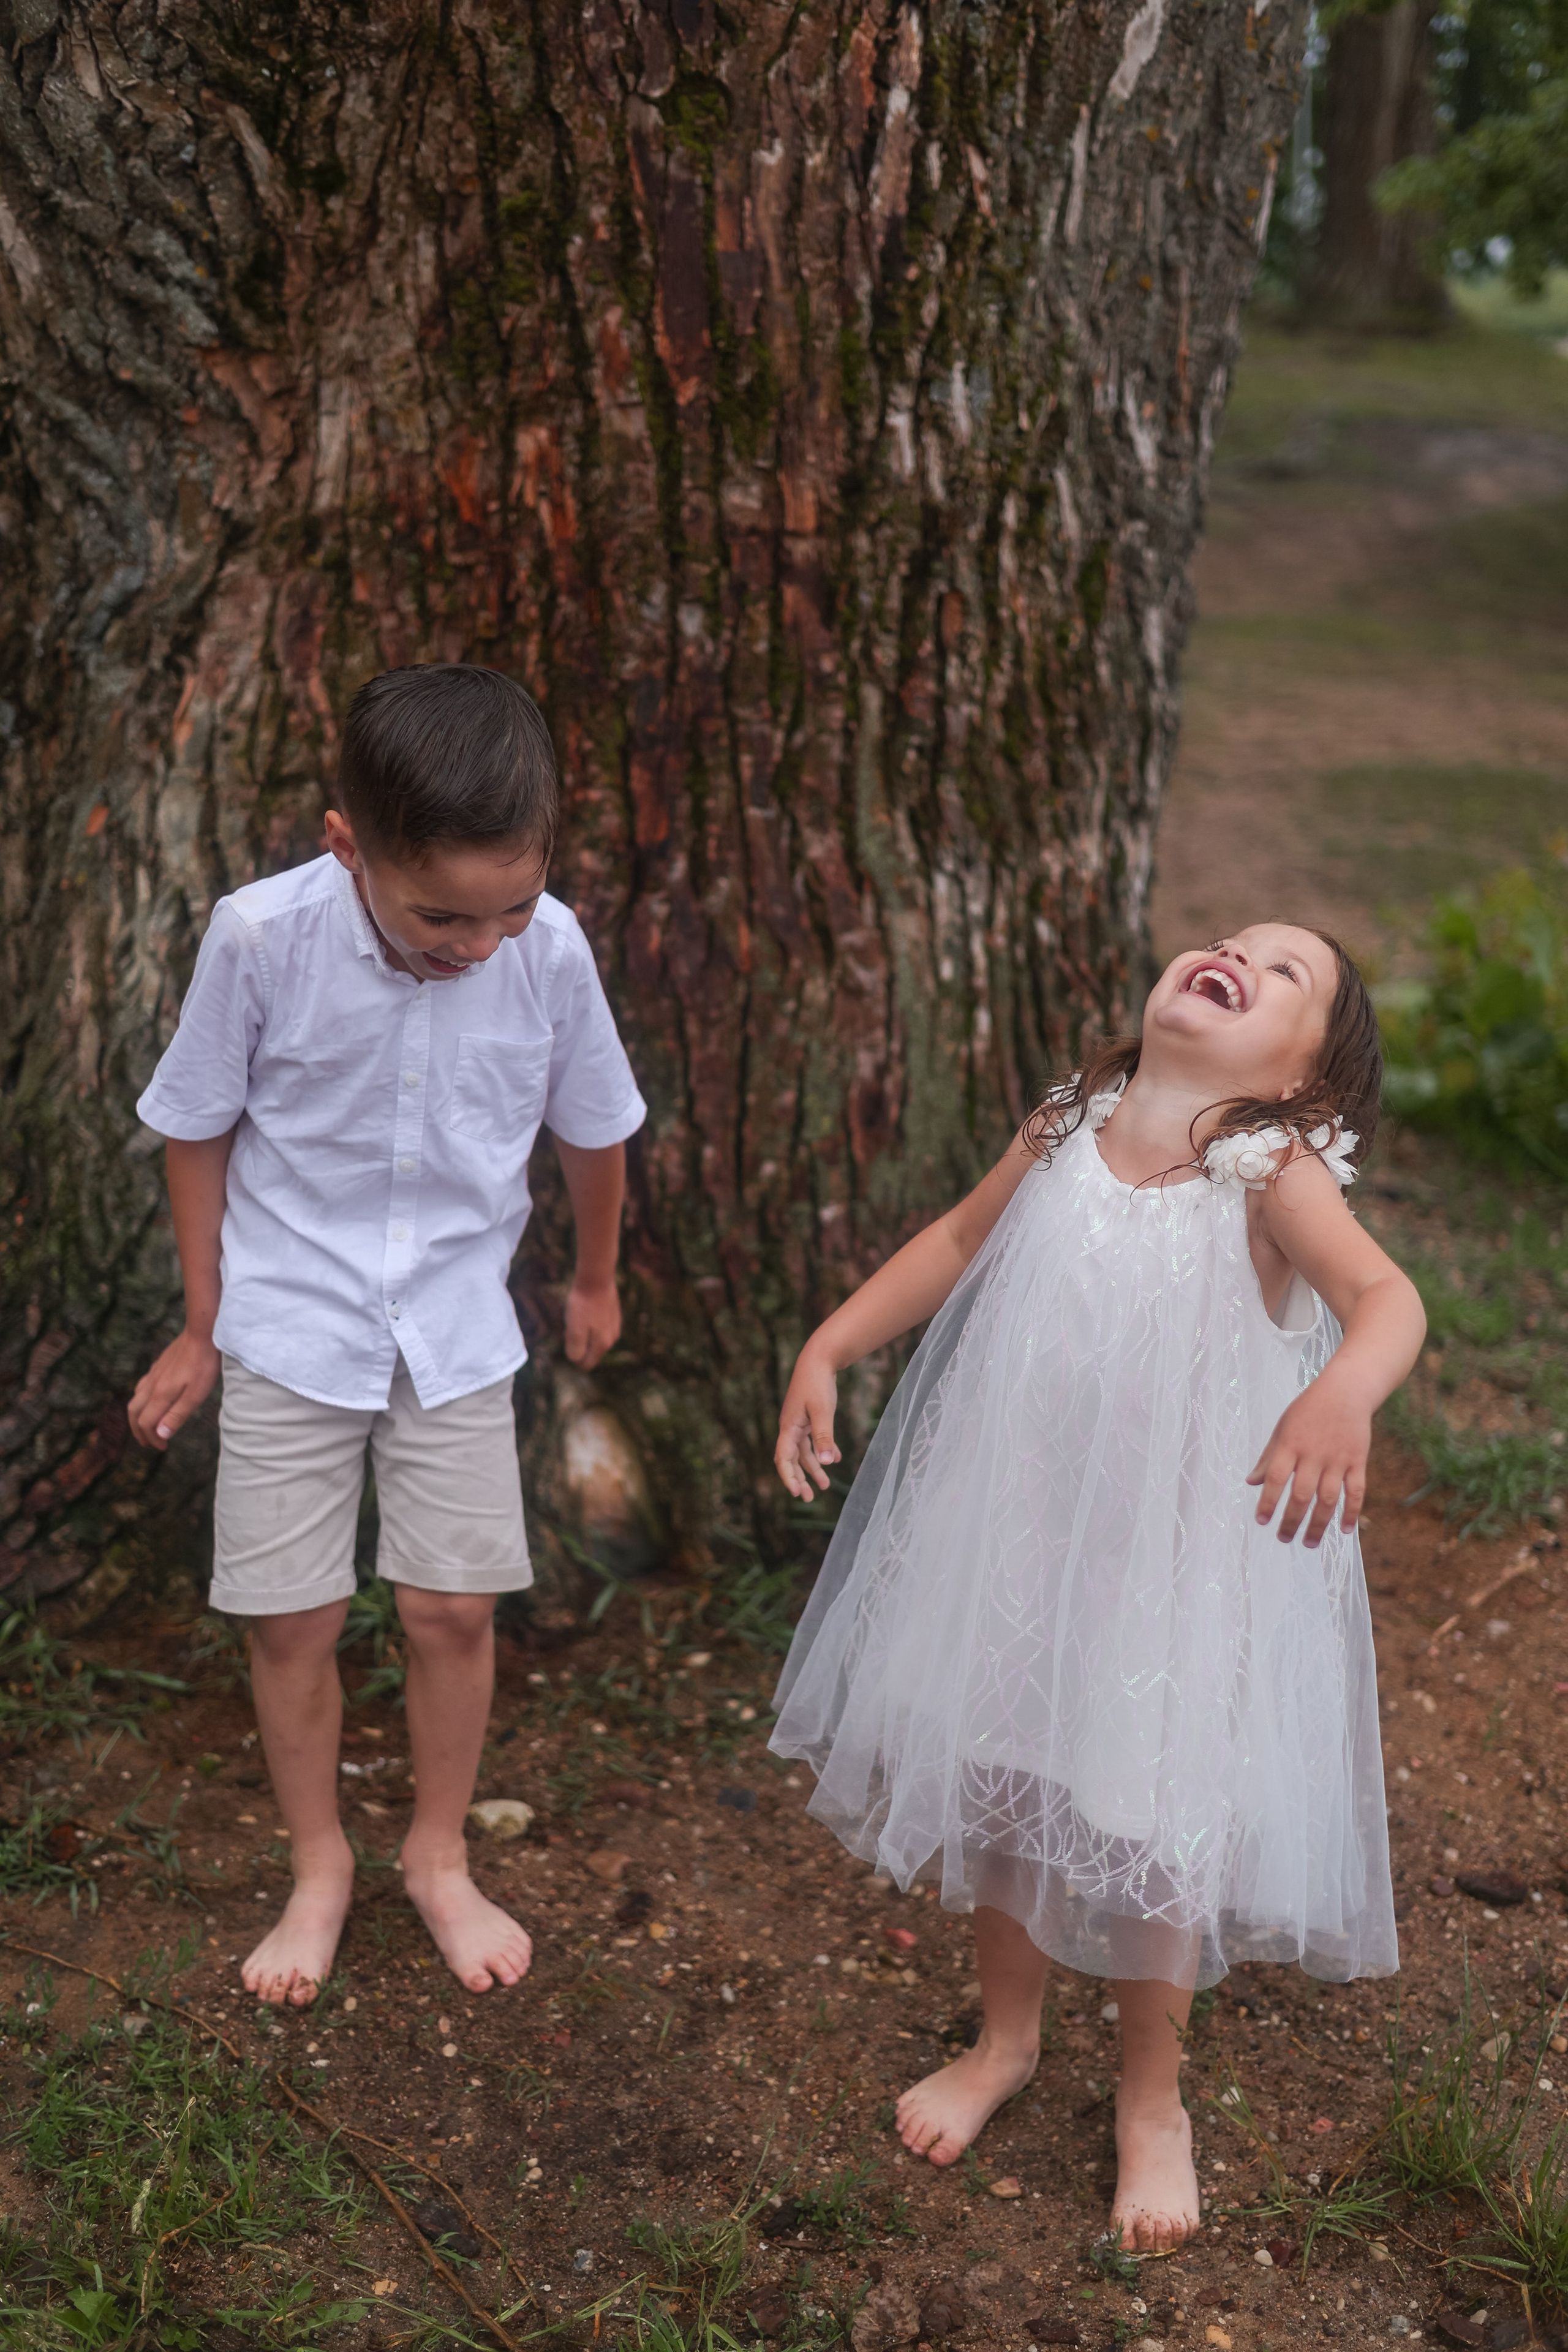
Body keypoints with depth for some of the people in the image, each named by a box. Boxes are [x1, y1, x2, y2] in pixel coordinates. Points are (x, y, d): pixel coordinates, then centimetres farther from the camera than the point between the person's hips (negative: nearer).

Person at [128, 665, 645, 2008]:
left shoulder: (551, 949, -18)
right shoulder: (261, 937, -22)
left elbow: (593, 1127, 2)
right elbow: (198, 1129, -6)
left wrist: (597, 1280, 17)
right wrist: (201, 1330, 3)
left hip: (456, 1327, 1)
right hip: (292, 1323, -1)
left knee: (456, 1605, 4)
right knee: (292, 1617, 5)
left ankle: (439, 1859, 29)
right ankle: (319, 1869, 29)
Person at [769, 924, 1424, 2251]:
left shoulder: (1271, 1178, -18)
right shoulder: (1068, 1133, -4)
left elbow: (1386, 1296, -35)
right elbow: (959, 1243, 12)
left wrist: (1344, 1396, -57)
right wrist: (828, 1351, 6)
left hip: (1179, 1561, -4)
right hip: (1014, 1533, 5)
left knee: (1148, 1830, 7)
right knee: (995, 1787, 18)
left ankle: (1152, 2101, 36)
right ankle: (1009, 2038, 46)